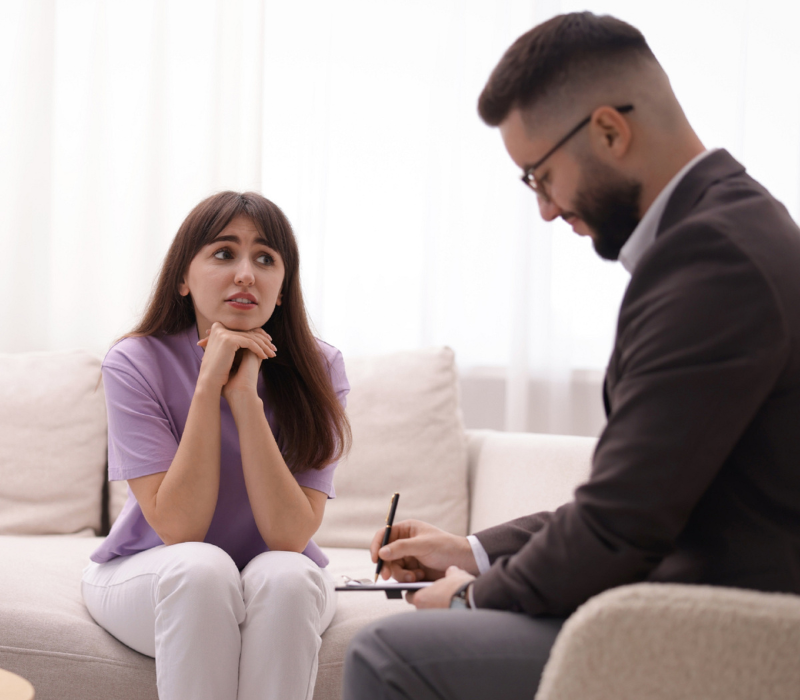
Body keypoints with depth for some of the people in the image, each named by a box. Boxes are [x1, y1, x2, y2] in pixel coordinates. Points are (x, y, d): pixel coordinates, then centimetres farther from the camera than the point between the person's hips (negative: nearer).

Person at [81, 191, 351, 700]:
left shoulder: (318, 369, -12)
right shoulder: (136, 364, -16)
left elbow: (290, 535, -21)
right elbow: (178, 529, -23)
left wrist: (245, 394, -28)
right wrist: (209, 385, -28)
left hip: (283, 587, 1)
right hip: (148, 576, -1)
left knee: (284, 575, -32)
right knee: (202, 568, -34)